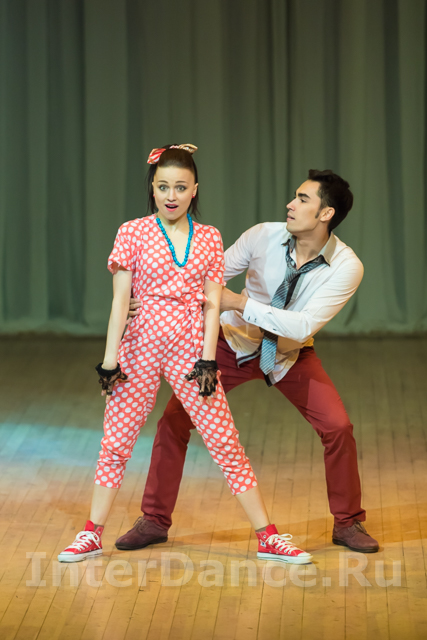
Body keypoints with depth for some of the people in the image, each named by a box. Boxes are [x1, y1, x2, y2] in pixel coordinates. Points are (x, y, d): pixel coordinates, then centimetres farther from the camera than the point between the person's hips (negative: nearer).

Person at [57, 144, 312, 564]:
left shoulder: (209, 238, 6)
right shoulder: (133, 233, 0)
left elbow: (211, 304, 4)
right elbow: (120, 299, -2)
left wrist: (208, 359, -5)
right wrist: (110, 360, -5)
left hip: (190, 350, 1)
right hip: (141, 348, -1)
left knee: (225, 443, 0)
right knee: (116, 441, 4)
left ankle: (267, 537, 5)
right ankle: (92, 534, 17)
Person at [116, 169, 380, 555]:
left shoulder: (346, 267, -22)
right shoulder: (264, 237, -19)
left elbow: (304, 326, -30)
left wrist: (241, 303, -33)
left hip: (291, 354, 0)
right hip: (236, 343, 1)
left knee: (337, 426, -16)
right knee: (174, 419, -8)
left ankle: (348, 523, 7)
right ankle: (154, 521, 7)